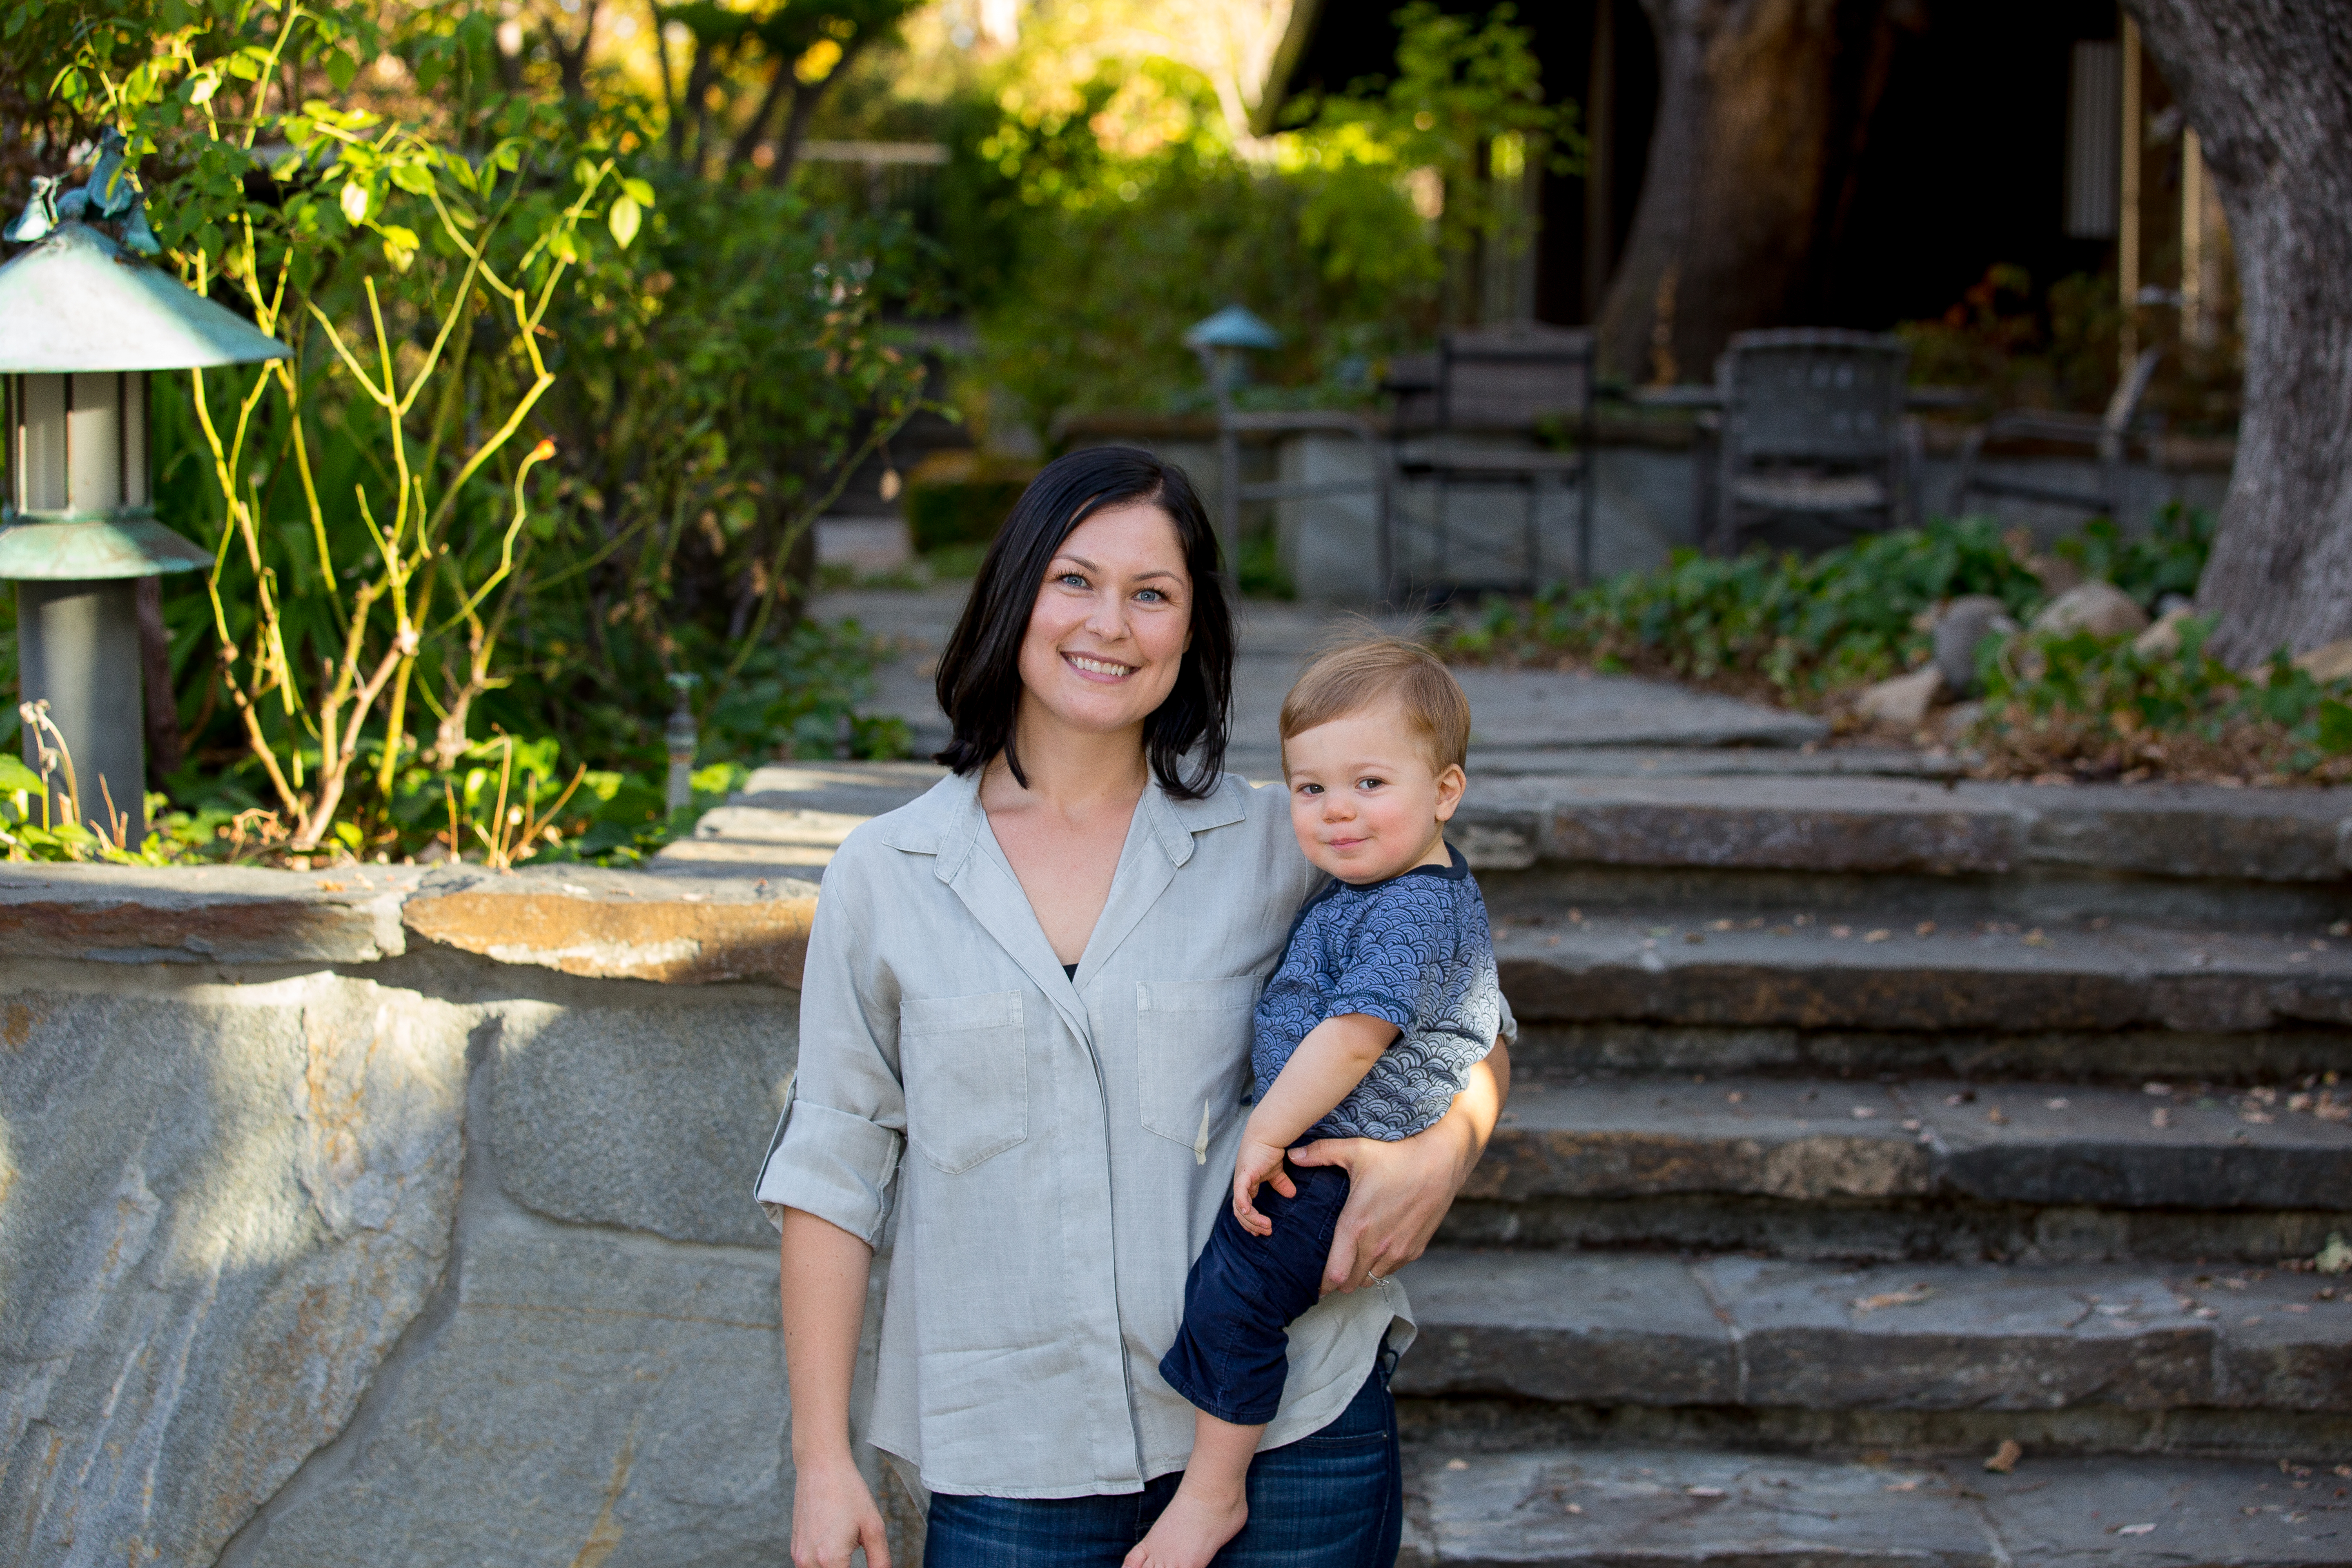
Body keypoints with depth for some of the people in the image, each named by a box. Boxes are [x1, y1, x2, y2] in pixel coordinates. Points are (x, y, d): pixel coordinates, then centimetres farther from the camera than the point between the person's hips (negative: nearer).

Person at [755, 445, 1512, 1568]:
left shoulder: (1274, 847, 1)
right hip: (1014, 1465, 0)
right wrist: (822, 1458, 0)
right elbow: (831, 1174, 4)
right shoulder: (885, 877, 2)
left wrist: (1443, 1152, -10)